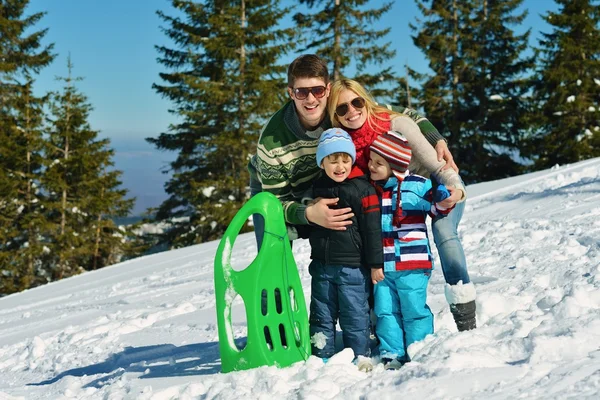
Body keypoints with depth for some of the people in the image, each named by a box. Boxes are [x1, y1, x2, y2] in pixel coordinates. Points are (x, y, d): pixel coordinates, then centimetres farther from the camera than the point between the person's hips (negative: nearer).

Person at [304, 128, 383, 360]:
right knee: (321, 315, 12)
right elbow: (307, 228, 24)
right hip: (321, 265, 5)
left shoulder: (363, 189, -8)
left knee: (354, 316, 3)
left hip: (352, 267, -5)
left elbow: (372, 229, -8)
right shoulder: (316, 189, 8)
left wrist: (376, 264, -8)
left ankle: (359, 357, 14)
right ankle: (321, 357, 21)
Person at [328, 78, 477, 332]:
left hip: (442, 186, -4)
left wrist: (455, 189, -47)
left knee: (443, 231, -29)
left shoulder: (396, 124, -29)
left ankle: (466, 322, -26)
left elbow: (438, 167, -29)